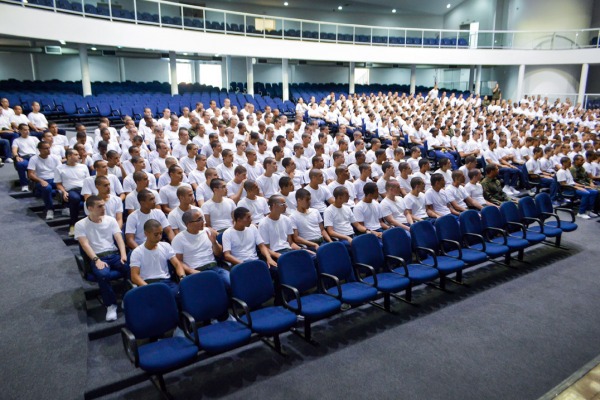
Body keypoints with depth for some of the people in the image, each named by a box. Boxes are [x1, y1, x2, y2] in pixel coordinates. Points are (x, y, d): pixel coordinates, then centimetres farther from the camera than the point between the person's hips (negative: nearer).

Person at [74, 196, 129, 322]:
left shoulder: (111, 220, 11)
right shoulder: (80, 225, 4)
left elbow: (119, 239, 3)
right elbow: (85, 245, -8)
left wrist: (123, 255, -15)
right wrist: (97, 260, -23)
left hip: (114, 254, 3)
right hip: (97, 257, -2)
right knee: (103, 274, -36)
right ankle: (111, 305, -16)